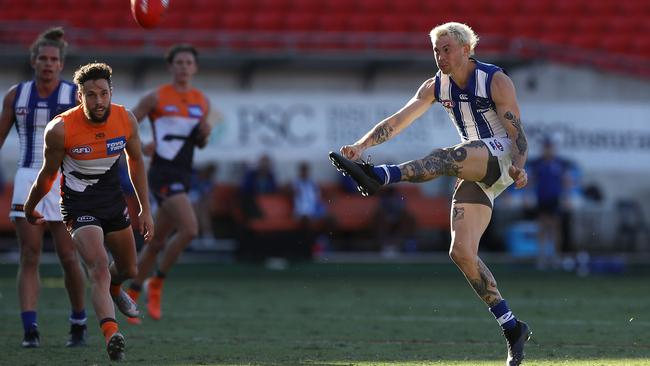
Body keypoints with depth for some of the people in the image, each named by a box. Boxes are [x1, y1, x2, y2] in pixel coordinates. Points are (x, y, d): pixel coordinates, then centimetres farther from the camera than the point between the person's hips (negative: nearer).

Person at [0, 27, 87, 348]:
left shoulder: (75, 96, -1)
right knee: (29, 256, -6)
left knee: (68, 257, -1)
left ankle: (79, 324, 19)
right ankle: (30, 330, -10)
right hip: (27, 178, 2)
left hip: (63, 180, -2)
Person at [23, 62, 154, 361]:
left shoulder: (126, 120, -11)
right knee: (99, 268, -26)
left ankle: (114, 288, 58)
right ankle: (111, 335, -40)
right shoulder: (60, 129, -22)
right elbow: (47, 175, -5)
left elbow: (136, 161, 6)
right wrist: (29, 209, 9)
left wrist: (145, 209, 8)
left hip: (113, 200, 5)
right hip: (79, 205, -5)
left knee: (128, 270, 22)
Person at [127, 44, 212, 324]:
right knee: (189, 229, -22)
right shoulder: (157, 98, -4)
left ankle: (131, 296, 24)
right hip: (163, 173, -7)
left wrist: (205, 133, -1)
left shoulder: (202, 102, 12)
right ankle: (156, 283, -6)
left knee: (158, 242, 11)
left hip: (183, 176, 7)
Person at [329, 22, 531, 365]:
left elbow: (517, 134, -14)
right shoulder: (436, 86, 8)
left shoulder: (495, 81, -9)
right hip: (476, 171, 7)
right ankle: (512, 327, -3)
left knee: (447, 157, -37)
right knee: (461, 252, -8)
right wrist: (362, 145, -13)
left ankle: (379, 176, -59)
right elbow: (398, 120, 2)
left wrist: (517, 167, -33)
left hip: (502, 157, -7)